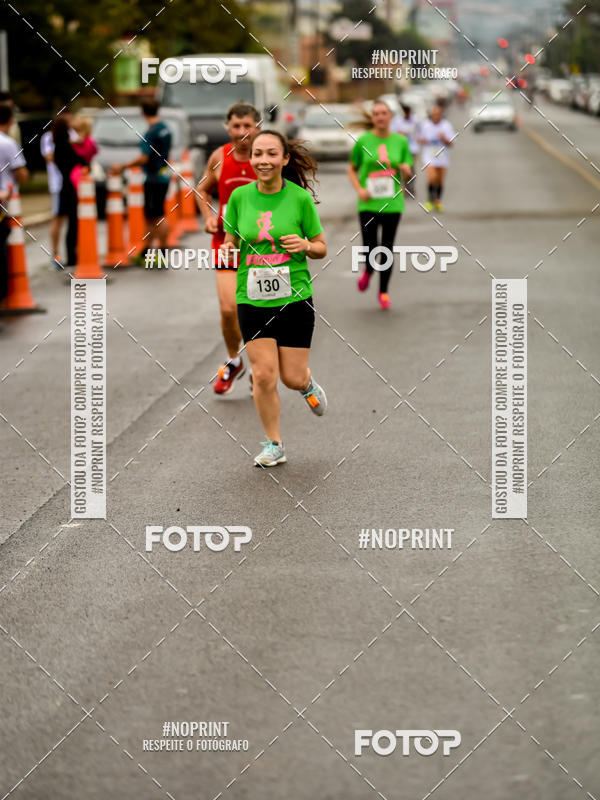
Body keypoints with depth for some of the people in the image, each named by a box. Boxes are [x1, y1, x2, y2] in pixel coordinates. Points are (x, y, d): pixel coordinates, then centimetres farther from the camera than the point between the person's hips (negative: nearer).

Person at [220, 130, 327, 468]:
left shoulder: (300, 197, -6)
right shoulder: (240, 196, -1)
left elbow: (322, 248, 3)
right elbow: (231, 242, 11)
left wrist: (304, 245, -19)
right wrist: (227, 250, -12)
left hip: (294, 298, -1)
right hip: (252, 300, 1)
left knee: (293, 378, 2)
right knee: (264, 375, -6)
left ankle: (309, 384, 41)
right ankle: (274, 445, 11)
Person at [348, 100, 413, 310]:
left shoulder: (400, 141, 4)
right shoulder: (363, 141, 0)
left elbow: (407, 174, 11)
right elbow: (352, 170, 9)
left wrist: (405, 169, -12)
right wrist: (359, 189, -7)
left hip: (392, 203, 1)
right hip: (369, 203, -1)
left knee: (387, 248, 3)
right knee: (370, 247, -7)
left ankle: (383, 292, 18)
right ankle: (368, 271, 29)